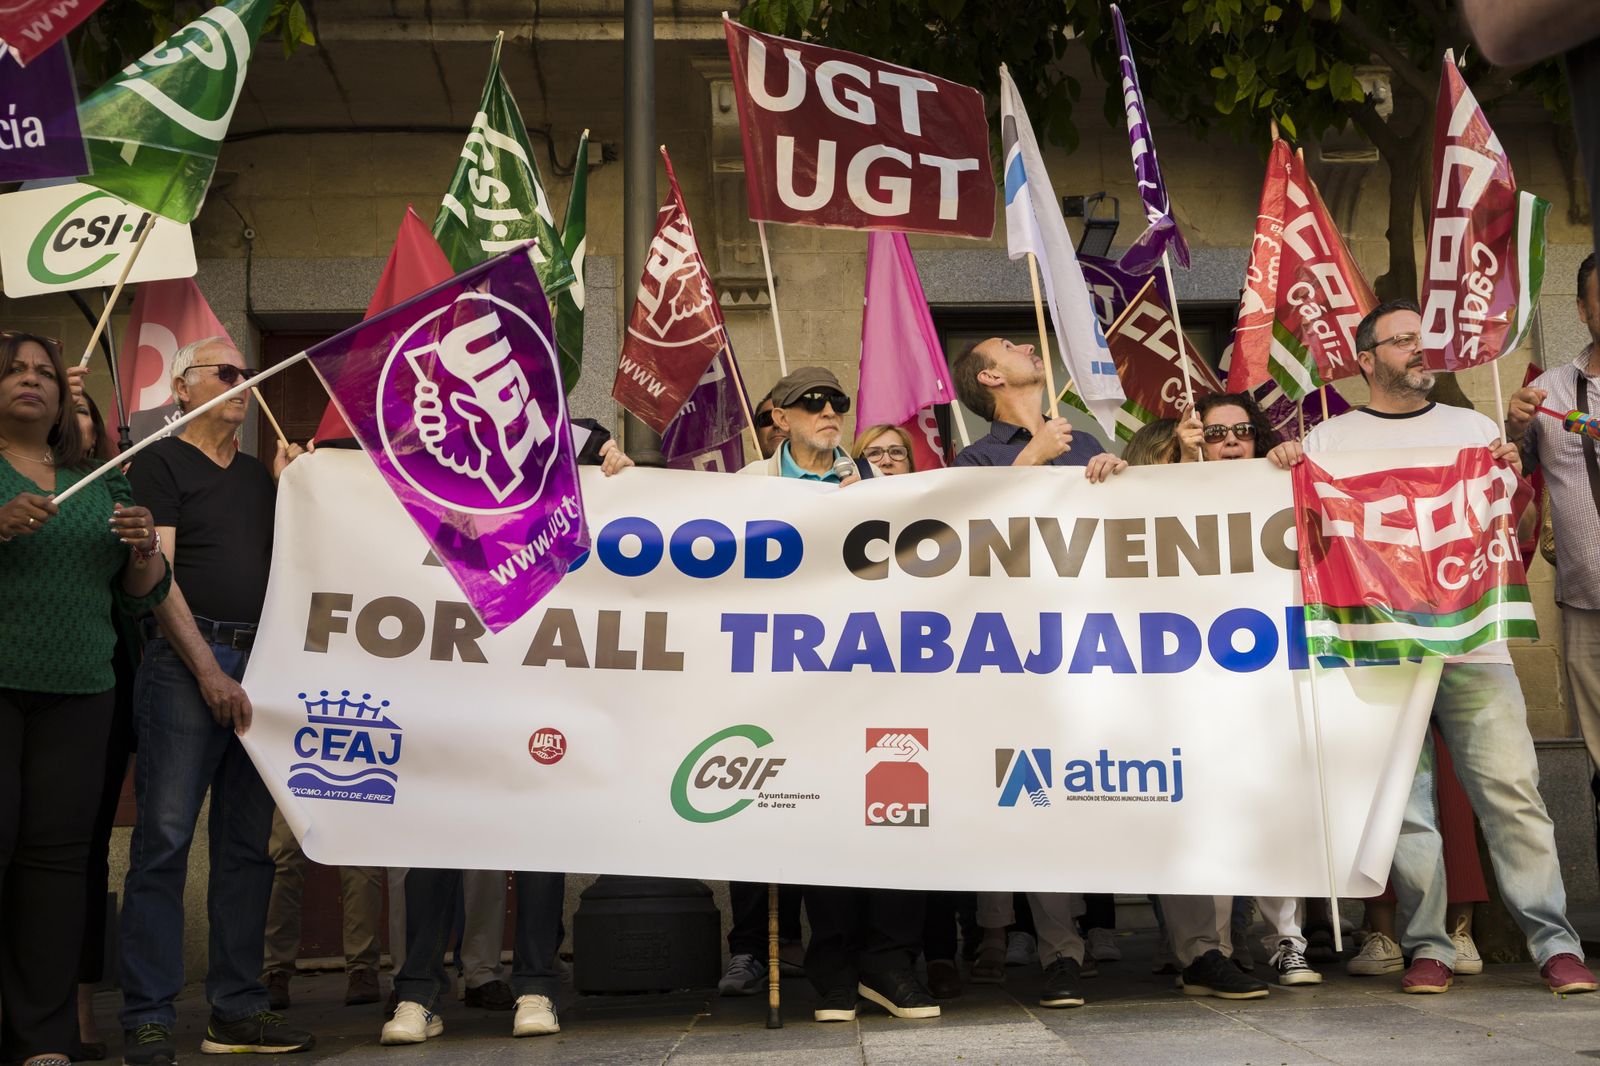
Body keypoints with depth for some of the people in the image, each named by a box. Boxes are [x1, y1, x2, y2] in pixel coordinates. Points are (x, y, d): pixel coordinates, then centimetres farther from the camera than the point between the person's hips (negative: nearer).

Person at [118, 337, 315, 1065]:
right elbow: (154, 575, -7)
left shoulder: (259, 475, 21)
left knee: (248, 843, 6)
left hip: (256, 665, 6)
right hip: (185, 665, -6)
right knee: (164, 840, -7)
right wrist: (209, 670, -13)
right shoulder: (161, 463, 2)